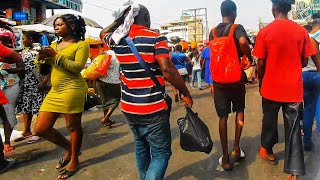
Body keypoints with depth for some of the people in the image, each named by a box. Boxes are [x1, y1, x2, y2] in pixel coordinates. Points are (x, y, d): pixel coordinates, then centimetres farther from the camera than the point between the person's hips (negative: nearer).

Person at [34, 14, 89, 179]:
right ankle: (69, 149, 27)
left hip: (72, 89, -7)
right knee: (40, 129, 7)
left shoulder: (81, 44, 0)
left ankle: (74, 161, 22)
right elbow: (43, 69, 18)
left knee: (73, 126, 2)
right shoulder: (54, 45, 18)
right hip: (54, 91, 8)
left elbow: (77, 67, -14)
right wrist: (42, 58, -3)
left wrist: (56, 55, -15)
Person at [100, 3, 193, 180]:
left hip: (128, 107, 6)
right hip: (153, 108, -6)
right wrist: (186, 94, -11)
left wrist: (121, 19, 22)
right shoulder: (156, 38, -10)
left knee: (141, 146, 25)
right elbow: (167, 69, -20)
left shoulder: (118, 39, 5)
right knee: (161, 154, 5)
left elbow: (103, 33, 28)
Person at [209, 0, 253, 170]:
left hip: (218, 79, 3)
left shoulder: (213, 32, 7)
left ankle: (225, 157, 10)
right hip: (236, 77, -2)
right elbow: (243, 42, -28)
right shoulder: (237, 28, -8)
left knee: (223, 116, 7)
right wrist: (250, 57, -11)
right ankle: (236, 148, 17)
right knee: (239, 110, 20)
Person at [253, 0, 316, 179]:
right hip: (294, 88, 1)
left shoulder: (265, 31, -8)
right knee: (293, 127, 6)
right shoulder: (302, 31, -2)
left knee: (270, 120, 19)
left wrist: (261, 80, 12)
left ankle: (267, 150, 40)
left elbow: (261, 63, -5)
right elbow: (304, 61, 4)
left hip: (271, 87, -1)